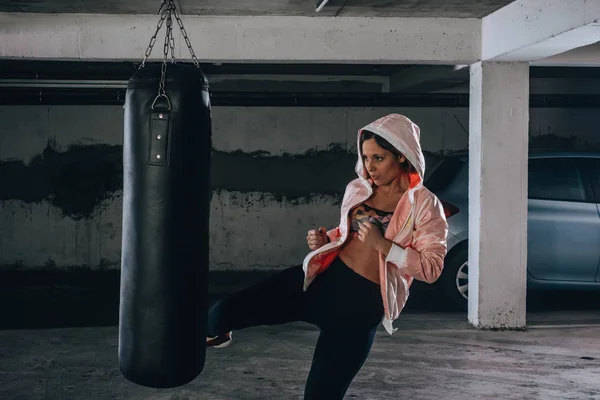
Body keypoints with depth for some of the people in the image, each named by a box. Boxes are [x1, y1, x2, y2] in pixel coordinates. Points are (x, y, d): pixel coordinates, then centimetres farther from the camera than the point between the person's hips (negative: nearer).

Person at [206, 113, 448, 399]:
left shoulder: (424, 205, -8)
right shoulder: (358, 189, 8)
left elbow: (432, 267, -12)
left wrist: (382, 244, -21)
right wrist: (324, 240, 2)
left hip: (363, 303, -4)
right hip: (322, 279, 4)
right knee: (225, 311, -9)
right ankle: (215, 334, 29)